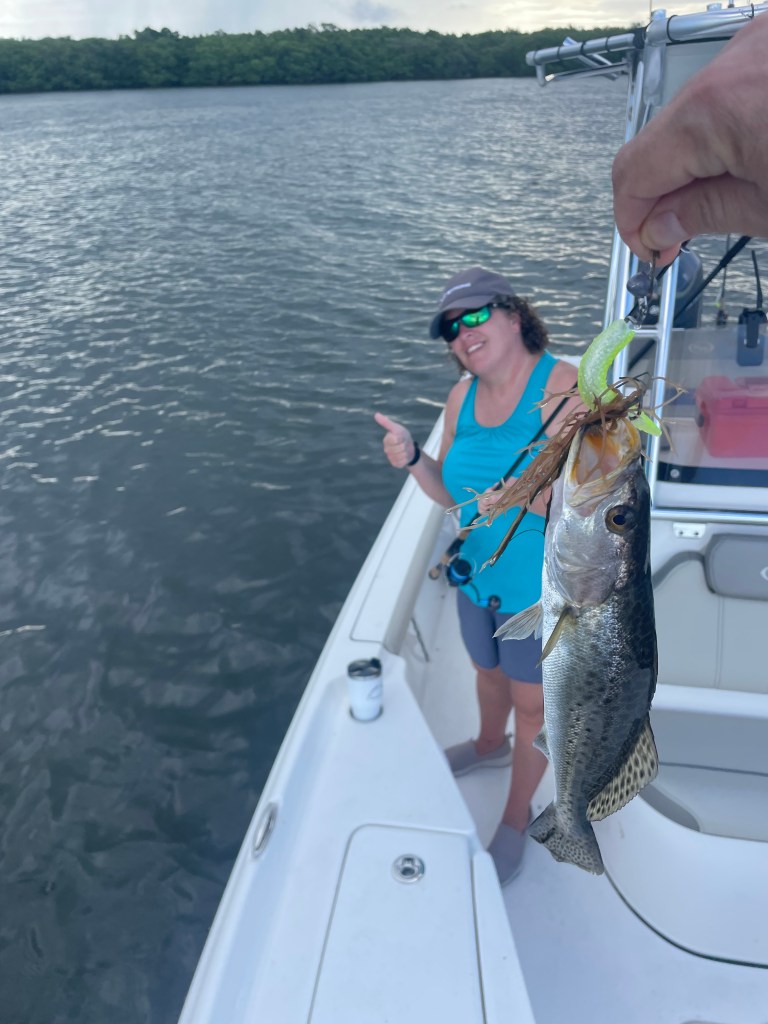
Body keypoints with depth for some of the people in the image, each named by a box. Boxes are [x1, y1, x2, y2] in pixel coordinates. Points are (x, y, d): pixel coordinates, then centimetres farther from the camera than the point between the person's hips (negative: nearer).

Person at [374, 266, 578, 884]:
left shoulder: (565, 388, -22)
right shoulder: (463, 396, -3)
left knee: (533, 703, 14)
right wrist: (413, 460, -17)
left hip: (545, 586, -6)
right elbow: (449, 495, 2)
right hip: (479, 575, 6)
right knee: (490, 671, 29)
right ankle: (490, 746, 61)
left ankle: (516, 819, 37)